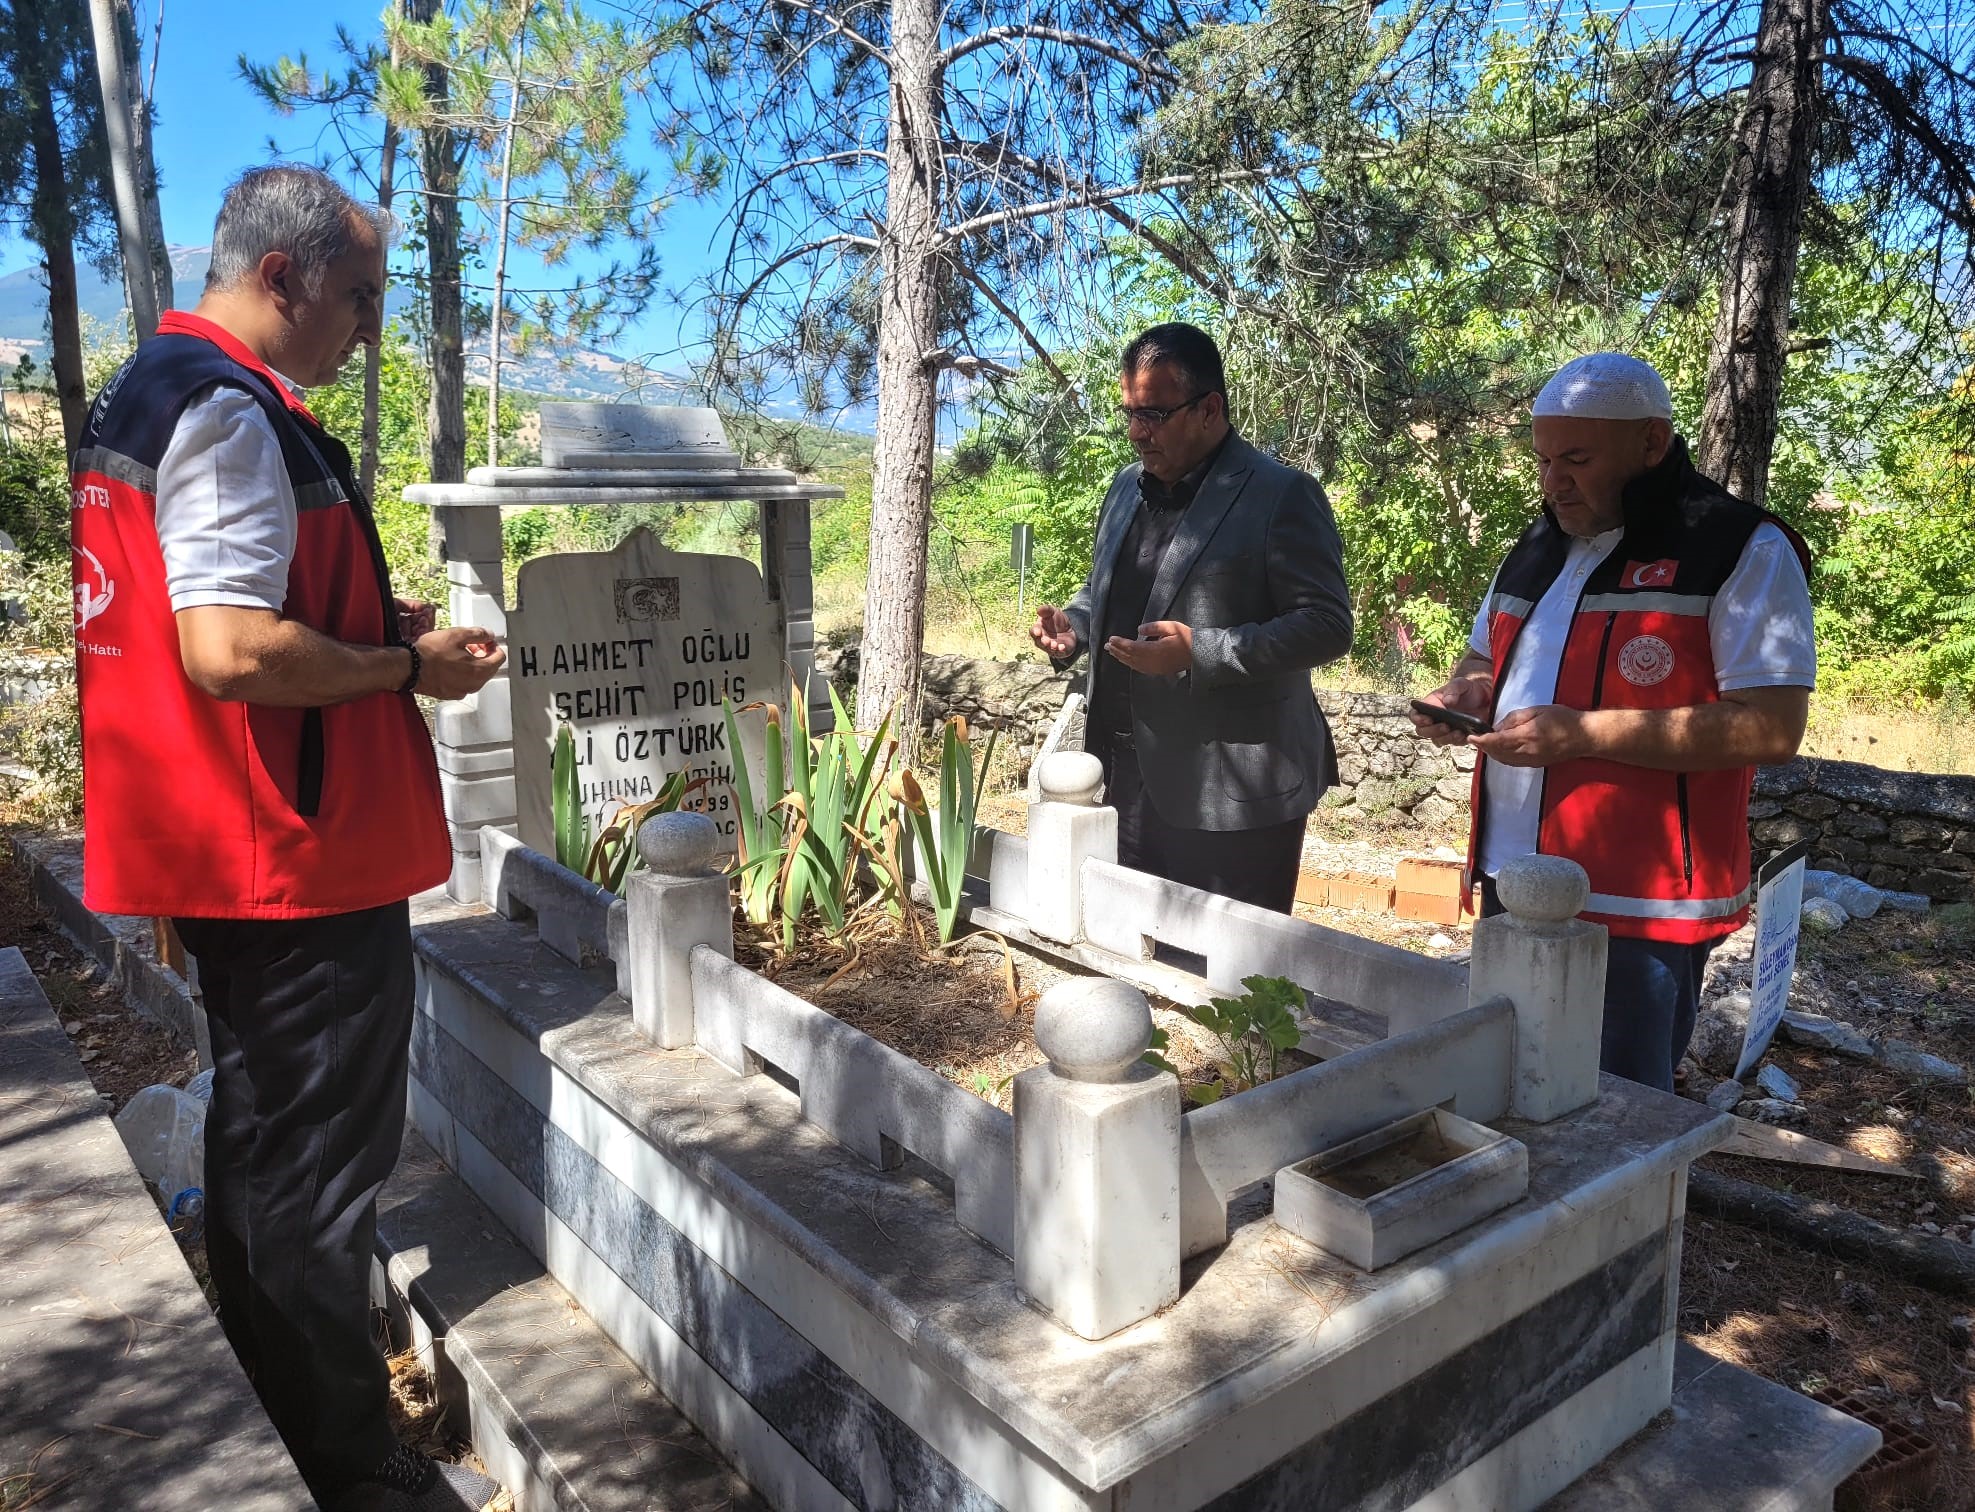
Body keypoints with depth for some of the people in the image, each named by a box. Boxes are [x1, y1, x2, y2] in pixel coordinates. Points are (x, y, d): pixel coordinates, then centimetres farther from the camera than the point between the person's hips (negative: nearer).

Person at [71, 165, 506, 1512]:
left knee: (262, 1148, 21)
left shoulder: (157, 389, 14)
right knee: (319, 1170, 1)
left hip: (233, 852, 11)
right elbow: (232, 649, -27)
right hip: (301, 857, -11)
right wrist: (409, 667, -13)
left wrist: (370, 621, 11)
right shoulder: (231, 410, -18)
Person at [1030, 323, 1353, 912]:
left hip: (1231, 793, -7)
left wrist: (1200, 653, -24)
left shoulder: (1282, 496, -10)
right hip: (1126, 776, 7)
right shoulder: (1126, 488, 13)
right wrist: (1074, 625, 4)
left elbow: (1328, 626, -14)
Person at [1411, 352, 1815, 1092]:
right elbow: (1488, 660, 27)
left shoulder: (1742, 552, -9)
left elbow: (1772, 727, -18)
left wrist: (1580, 733, -23)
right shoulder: (1539, 548, 14)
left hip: (1640, 910, -7)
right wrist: (1463, 694, 2)